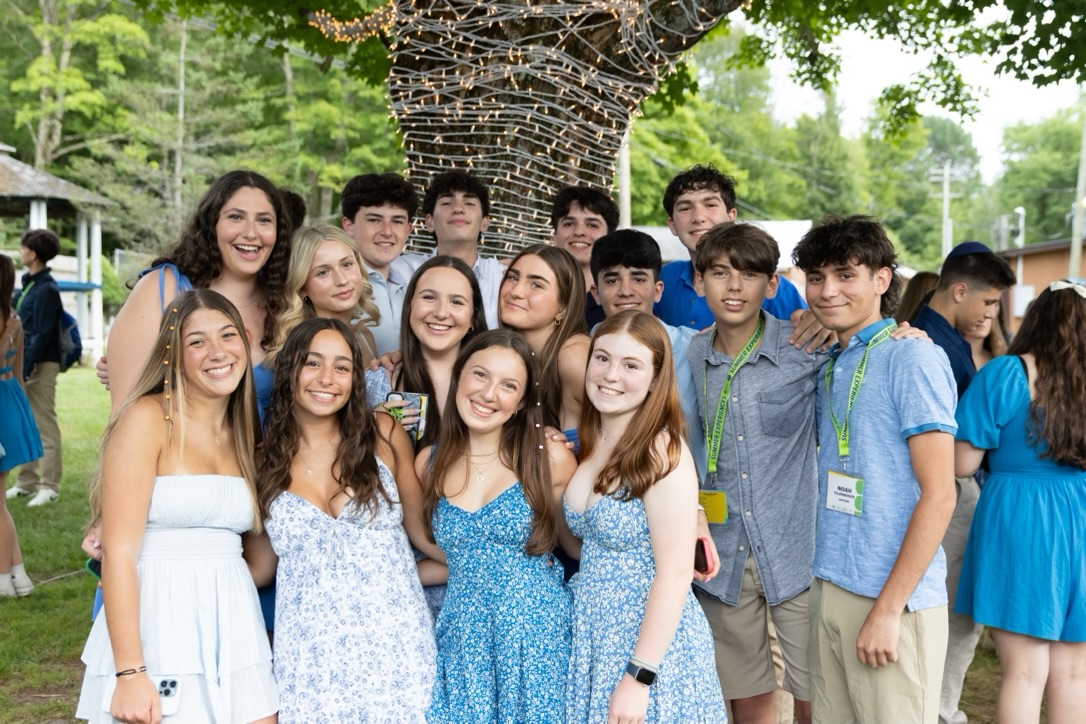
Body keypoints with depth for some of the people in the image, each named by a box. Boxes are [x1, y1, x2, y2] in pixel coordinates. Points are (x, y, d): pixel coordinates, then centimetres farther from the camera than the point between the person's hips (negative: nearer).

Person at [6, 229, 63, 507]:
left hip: (41, 365, -9)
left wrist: (25, 369, -19)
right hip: (25, 362, 9)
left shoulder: (46, 289, -14)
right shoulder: (29, 283, 13)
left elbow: (42, 334, -18)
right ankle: (26, 481, 22)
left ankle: (49, 486, 1)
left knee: (45, 426, -4)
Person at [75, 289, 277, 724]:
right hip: (160, 629, -6)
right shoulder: (147, 417, -8)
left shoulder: (242, 433, 11)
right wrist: (130, 672, -19)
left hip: (235, 630, 6)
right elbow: (118, 553, -14)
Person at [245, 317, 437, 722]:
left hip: (394, 643, 0)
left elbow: (424, 529, 9)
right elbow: (258, 567, 10)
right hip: (311, 654, 1)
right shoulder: (264, 457, 3)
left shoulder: (384, 436, -1)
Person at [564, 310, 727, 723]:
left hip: (651, 642, -7)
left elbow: (675, 574, -20)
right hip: (591, 640, 7)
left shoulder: (662, 450, -18)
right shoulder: (589, 445, 4)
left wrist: (639, 677, -20)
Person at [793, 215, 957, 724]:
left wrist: (887, 609, -16)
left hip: (892, 601, -7)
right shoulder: (829, 365, 12)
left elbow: (938, 494, -15)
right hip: (826, 588, 7)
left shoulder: (912, 358, -10)